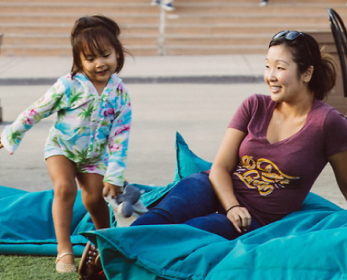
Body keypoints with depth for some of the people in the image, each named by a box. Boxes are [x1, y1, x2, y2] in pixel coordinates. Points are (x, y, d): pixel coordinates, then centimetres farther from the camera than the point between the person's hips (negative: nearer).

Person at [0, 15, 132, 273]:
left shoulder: (120, 94, -15)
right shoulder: (69, 86, -23)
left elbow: (119, 138, -12)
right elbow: (37, 111, -11)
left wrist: (114, 176, -14)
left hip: (94, 155, 2)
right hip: (61, 147, -2)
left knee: (94, 198, -4)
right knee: (65, 188, -23)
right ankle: (64, 250, -20)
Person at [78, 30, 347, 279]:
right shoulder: (255, 106, 3)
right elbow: (220, 167, 0)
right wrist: (231, 206, -18)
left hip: (255, 220, -3)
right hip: (219, 192, 3)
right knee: (170, 212, -32)